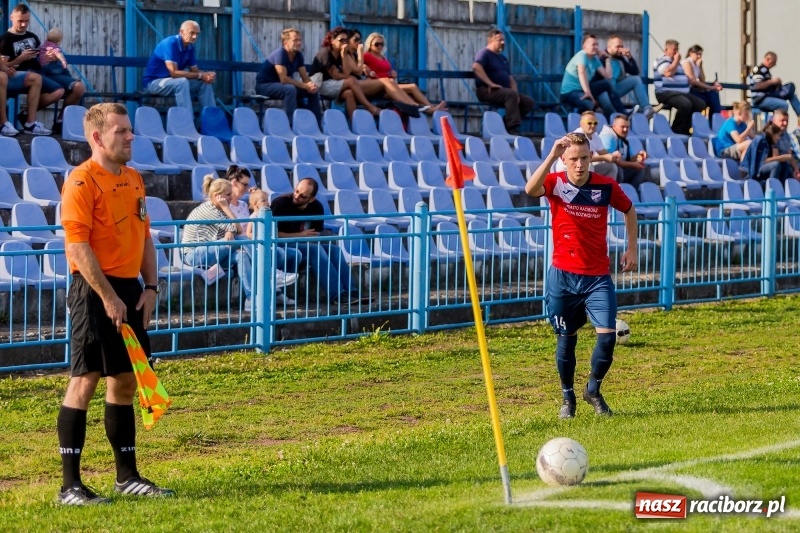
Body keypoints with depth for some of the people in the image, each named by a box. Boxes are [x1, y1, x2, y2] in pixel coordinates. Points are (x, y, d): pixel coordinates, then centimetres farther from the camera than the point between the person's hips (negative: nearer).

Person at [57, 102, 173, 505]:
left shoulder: (134, 180, 14)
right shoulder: (82, 181, -11)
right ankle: (69, 485, -5)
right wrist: (107, 296, -19)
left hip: (129, 289, 8)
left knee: (125, 380, 12)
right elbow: (78, 246, -17)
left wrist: (150, 287, 8)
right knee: (85, 379, -8)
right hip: (94, 291, -8)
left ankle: (127, 476, 20)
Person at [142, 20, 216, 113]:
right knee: (182, 82, -34)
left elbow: (194, 70, 5)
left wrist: (206, 74, -19)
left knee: (205, 83, -4)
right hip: (153, 82, -8)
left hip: (174, 82, 8)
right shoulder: (170, 43, -24)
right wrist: (200, 76, -27)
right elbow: (174, 72, -29)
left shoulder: (190, 47, 2)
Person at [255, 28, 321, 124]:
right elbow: (283, 79, -30)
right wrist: (306, 86, -30)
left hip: (280, 85, 8)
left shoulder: (298, 55, -1)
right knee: (290, 89, -36)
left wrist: (311, 85, -24)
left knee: (314, 91, -3)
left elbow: (305, 77, 0)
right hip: (264, 85, -8)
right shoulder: (280, 54, -24)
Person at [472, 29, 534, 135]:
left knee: (528, 101, -5)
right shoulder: (484, 53, -3)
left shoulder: (503, 58, 24)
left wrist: (515, 93, 0)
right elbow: (476, 66, -23)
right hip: (487, 90, -9)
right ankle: (513, 129, -35)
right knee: (511, 94, -33)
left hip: (503, 91, 9)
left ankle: (504, 124, -6)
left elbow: (510, 78, 21)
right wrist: (490, 83, -26)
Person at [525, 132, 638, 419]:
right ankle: (567, 397, 27)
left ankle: (593, 390, 14)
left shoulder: (606, 186, -4)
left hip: (598, 276, 1)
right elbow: (530, 190, -32)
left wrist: (632, 248, 10)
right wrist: (551, 156, -39)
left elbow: (629, 210, 16)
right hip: (563, 276, -1)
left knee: (607, 336, -10)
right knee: (567, 339, 8)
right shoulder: (555, 183, -8)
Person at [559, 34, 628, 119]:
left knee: (608, 84, 2)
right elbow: (582, 73, -38)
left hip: (583, 90, 9)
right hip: (570, 92, -9)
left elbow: (607, 75, 4)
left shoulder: (595, 58, 7)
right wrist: (587, 92, -50)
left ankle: (623, 113, 4)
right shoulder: (582, 56, -19)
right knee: (589, 104, -39)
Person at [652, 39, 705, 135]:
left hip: (681, 92, 9)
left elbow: (685, 77, 35)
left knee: (701, 104, -6)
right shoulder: (662, 60, -2)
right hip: (666, 93, -9)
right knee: (686, 104, -34)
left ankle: (686, 127, -1)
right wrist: (676, 61, -8)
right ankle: (676, 129, -20)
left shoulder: (675, 61, 25)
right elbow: (668, 73, -21)